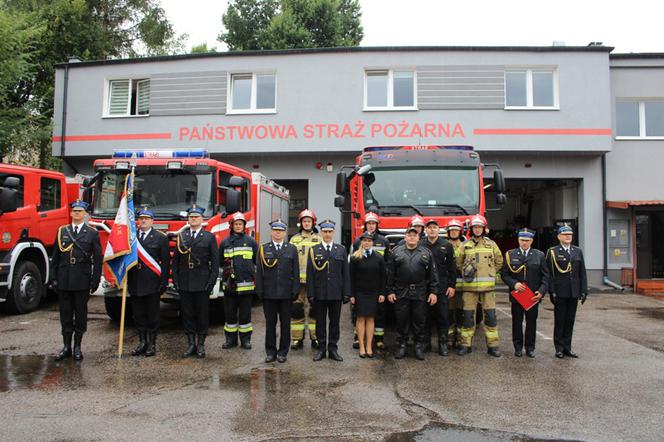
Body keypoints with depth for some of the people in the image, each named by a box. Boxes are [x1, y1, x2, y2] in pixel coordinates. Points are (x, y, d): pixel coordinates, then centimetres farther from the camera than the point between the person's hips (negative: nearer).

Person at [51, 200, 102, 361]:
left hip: (82, 280, -2)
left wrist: (95, 280, -5)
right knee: (65, 314, 7)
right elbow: (56, 257, 10)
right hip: (64, 280, 2)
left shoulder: (92, 233, 1)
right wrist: (54, 278, 5)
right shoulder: (62, 231, 9)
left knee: (80, 314, 5)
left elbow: (97, 259, 0)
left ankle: (77, 347, 15)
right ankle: (66, 347, 16)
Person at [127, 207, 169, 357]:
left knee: (152, 315, 4)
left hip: (152, 283, -3)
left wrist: (164, 282, -8)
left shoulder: (161, 238, -1)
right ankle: (142, 343, 21)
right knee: (138, 315, 10)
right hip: (135, 283, 3)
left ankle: (152, 344, 14)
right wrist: (126, 280, 4)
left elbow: (165, 261, -3)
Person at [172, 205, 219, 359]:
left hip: (202, 284, -2)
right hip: (184, 284, 3)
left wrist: (211, 282, -9)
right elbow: (175, 260, 10)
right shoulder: (181, 236, 9)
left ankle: (201, 345, 14)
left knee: (203, 314, 4)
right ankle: (191, 344, 17)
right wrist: (175, 280, 2)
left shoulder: (209, 237, 1)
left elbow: (215, 262, -1)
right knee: (187, 314, 7)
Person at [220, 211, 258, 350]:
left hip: (246, 284, -1)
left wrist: (254, 274, 1)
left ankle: (245, 339, 15)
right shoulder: (225, 242, 9)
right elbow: (220, 261, 13)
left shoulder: (250, 241, 6)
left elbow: (258, 261, 8)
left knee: (245, 313, 4)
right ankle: (231, 339, 18)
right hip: (230, 284, 1)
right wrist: (226, 268, -3)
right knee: (230, 313, 7)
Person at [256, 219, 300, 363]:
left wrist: (295, 291, -3)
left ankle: (283, 352, 17)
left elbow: (296, 272, 4)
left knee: (285, 324, 6)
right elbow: (259, 272, 4)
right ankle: (270, 352, 17)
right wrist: (260, 290, -2)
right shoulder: (263, 249, 6)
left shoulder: (292, 249, 6)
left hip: (286, 293, 0)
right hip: (268, 293, 0)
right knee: (270, 323, 7)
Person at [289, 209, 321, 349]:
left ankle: (315, 338, 13)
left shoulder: (319, 239, 8)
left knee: (315, 310, 3)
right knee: (297, 310, 2)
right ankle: (297, 338, 11)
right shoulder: (294, 239, 11)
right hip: (297, 280, 1)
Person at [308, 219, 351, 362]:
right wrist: (310, 294, -5)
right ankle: (321, 348, 17)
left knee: (335, 322, 7)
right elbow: (310, 274, 0)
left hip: (336, 293, 1)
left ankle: (333, 349, 17)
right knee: (320, 322, 7)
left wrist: (346, 293, -1)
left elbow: (346, 273, 5)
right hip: (319, 293, -1)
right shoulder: (314, 250, 3)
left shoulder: (341, 250, 6)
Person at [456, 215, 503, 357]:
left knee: (490, 315, 0)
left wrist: (489, 273, 11)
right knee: (468, 315, 1)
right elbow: (458, 263, 15)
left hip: (488, 286, 0)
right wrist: (465, 272, 6)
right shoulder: (465, 245, 6)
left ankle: (492, 345, 10)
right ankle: (466, 344, 11)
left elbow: (499, 262, 17)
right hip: (469, 286, 0)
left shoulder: (491, 244, 8)